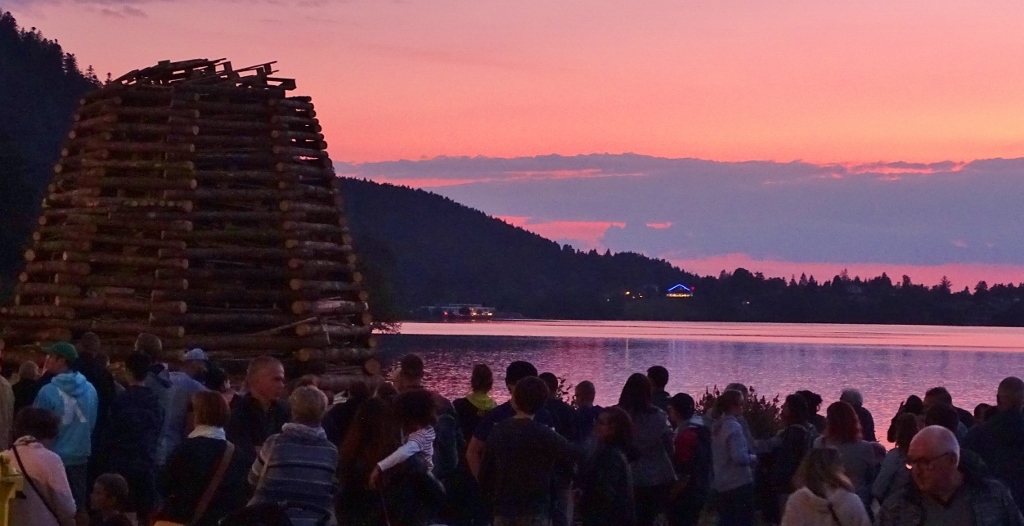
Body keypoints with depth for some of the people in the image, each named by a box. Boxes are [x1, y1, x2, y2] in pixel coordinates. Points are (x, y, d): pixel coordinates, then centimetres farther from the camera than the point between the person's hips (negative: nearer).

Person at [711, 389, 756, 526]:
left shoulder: (717, 426, 9)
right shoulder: (734, 427, -17)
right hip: (739, 483, -8)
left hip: (722, 484, 8)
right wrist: (754, 458, -6)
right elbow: (740, 457, -25)